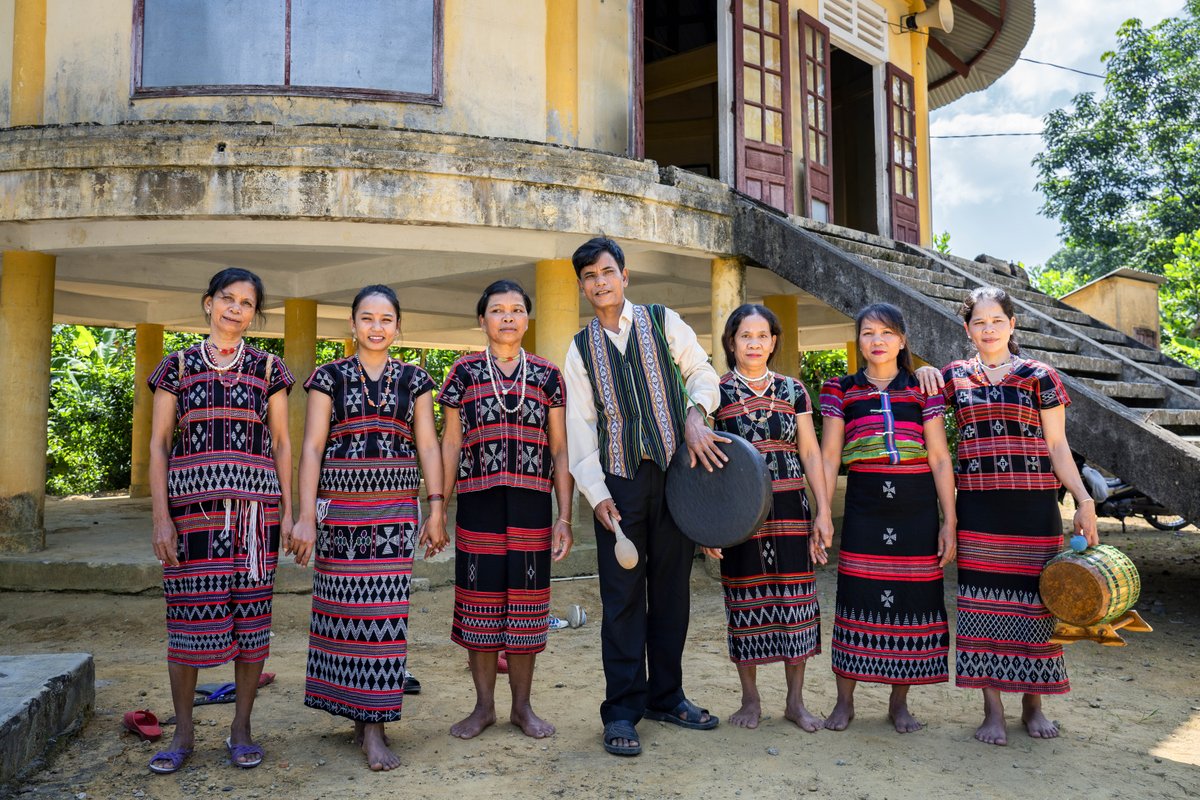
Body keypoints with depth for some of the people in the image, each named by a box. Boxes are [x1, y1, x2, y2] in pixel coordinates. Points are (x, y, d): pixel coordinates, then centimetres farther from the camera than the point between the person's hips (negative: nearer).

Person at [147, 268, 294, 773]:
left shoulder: (267, 368, 8)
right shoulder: (178, 366, 8)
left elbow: (282, 443, 8)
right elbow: (158, 444, 5)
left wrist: (288, 510, 2)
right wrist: (161, 515, -3)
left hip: (254, 504, 0)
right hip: (193, 505, 0)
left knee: (250, 613, 3)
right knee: (188, 613, 2)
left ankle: (241, 728, 16)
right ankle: (183, 733, 17)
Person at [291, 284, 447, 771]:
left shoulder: (414, 380, 9)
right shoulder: (329, 377, 5)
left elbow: (428, 447, 7)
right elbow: (312, 447, 1)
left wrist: (436, 510, 0)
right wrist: (306, 515, -6)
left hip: (396, 511, 1)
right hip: (339, 508, 0)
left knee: (385, 612, -1)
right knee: (343, 608, 3)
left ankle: (374, 723, 6)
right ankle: (353, 706, 21)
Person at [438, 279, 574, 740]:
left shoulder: (547, 376, 7)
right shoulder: (464, 373, 5)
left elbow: (560, 449, 6)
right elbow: (450, 444, 6)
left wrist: (564, 517, 1)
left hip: (531, 507, 1)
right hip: (478, 506, 0)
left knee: (526, 603, 7)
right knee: (480, 600, 6)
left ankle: (522, 706, 23)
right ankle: (484, 706, 22)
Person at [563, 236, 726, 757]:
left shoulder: (663, 323, 7)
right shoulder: (580, 349, 8)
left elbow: (703, 372, 8)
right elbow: (580, 427, 2)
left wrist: (695, 414, -14)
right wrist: (596, 494, -8)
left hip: (676, 474, 1)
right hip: (619, 483, -1)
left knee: (671, 591, 10)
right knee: (623, 599, 0)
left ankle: (666, 695, 25)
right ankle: (622, 712, 8)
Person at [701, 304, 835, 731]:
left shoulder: (792, 390, 8)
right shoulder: (716, 392, 1)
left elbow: (810, 452, 8)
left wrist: (824, 510, 2)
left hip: (789, 508, 2)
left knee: (795, 599, 4)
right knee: (745, 600, 5)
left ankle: (795, 700, 20)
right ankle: (750, 699, 21)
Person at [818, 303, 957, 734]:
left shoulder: (922, 389, 7)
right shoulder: (841, 390, 7)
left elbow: (940, 459, 4)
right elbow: (828, 458, 4)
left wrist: (949, 522, -1)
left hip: (917, 510, 1)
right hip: (864, 508, -1)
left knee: (911, 601, 5)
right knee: (858, 599, 0)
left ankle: (899, 702, 21)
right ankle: (844, 701, 14)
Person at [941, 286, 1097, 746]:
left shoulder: (1039, 376, 4)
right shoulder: (954, 377, 7)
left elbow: (1057, 446, 4)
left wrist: (1084, 501, -5)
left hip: (1034, 504, 0)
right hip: (978, 506, 1)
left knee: (1033, 599, 5)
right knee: (983, 600, 1)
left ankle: (1033, 705, 22)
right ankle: (992, 710, 12)